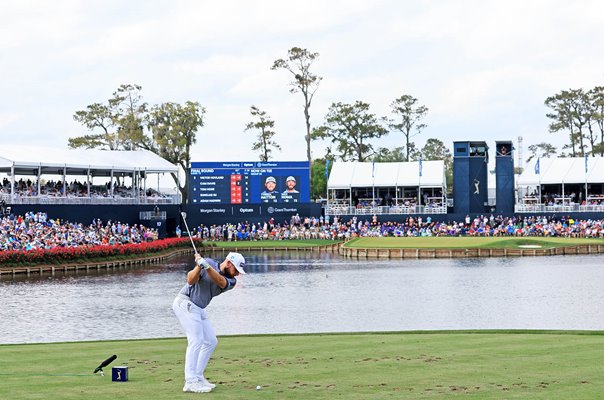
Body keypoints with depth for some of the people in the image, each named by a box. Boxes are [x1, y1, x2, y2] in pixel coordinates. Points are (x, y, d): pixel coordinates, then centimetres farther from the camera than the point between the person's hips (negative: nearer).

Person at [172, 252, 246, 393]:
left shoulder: (231, 281, 1)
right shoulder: (209, 262, -11)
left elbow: (220, 282, -23)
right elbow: (191, 280, -20)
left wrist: (207, 266, -38)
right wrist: (199, 266, -38)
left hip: (198, 308, 8)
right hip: (185, 303, -8)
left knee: (211, 341, 8)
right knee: (196, 340, -16)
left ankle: (198, 377, 14)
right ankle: (190, 382, -20)